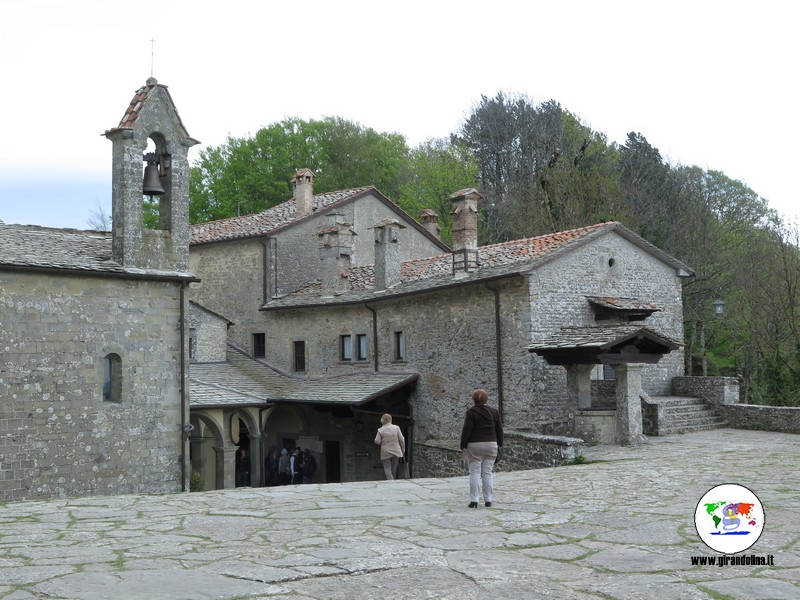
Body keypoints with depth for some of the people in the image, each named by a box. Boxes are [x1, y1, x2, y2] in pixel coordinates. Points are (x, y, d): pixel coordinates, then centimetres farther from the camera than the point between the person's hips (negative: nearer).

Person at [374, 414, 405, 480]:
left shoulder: (380, 430, -6)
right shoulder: (396, 428, -1)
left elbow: (377, 441, -7)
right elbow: (401, 439, -1)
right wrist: (403, 449, 9)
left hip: (386, 452, -2)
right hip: (396, 451, 2)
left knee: (387, 468, 1)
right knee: (394, 469, 12)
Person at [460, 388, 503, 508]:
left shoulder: (471, 412, -8)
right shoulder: (494, 411, 5)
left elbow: (466, 429, -10)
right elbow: (499, 429, 7)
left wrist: (463, 444, -3)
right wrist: (500, 443, 17)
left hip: (475, 445, -3)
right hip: (491, 445, 3)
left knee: (474, 473, -1)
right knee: (488, 473, 7)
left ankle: (474, 500, -5)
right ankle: (488, 500, 7)